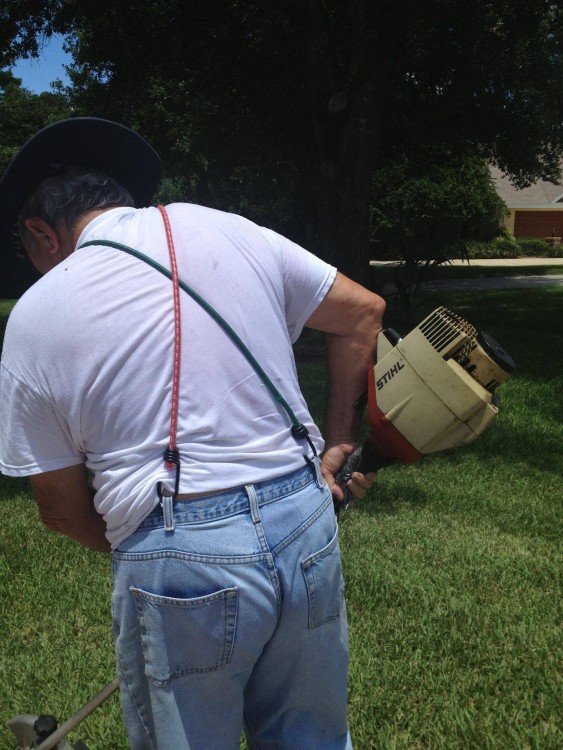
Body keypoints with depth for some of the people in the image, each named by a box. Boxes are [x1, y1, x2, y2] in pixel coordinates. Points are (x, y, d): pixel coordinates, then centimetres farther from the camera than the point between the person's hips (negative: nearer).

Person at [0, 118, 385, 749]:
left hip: (179, 559, -3)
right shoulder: (228, 231, 4)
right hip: (308, 526, 4)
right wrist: (339, 442, 16)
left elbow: (62, 509, 4)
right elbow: (362, 313, 11)